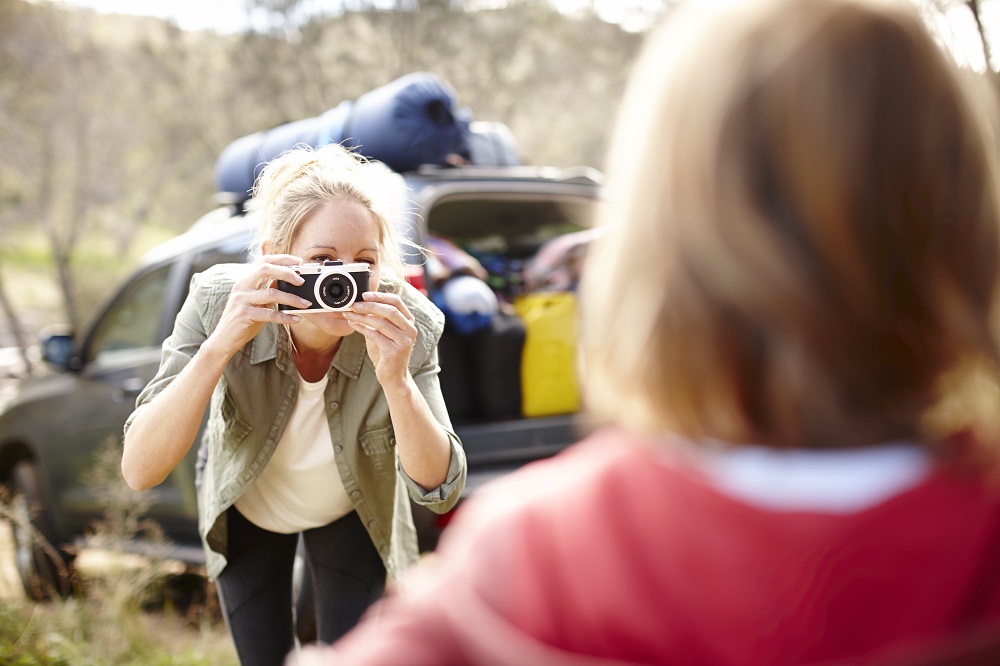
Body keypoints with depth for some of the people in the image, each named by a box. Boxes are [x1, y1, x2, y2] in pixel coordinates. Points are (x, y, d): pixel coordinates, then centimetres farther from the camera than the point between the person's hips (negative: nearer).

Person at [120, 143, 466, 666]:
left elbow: (439, 490, -31)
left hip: (350, 514, 0)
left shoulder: (405, 325, -32)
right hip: (246, 512, 0)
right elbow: (139, 471, -37)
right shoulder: (219, 303, -33)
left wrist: (396, 380, -47)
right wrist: (220, 344, -50)